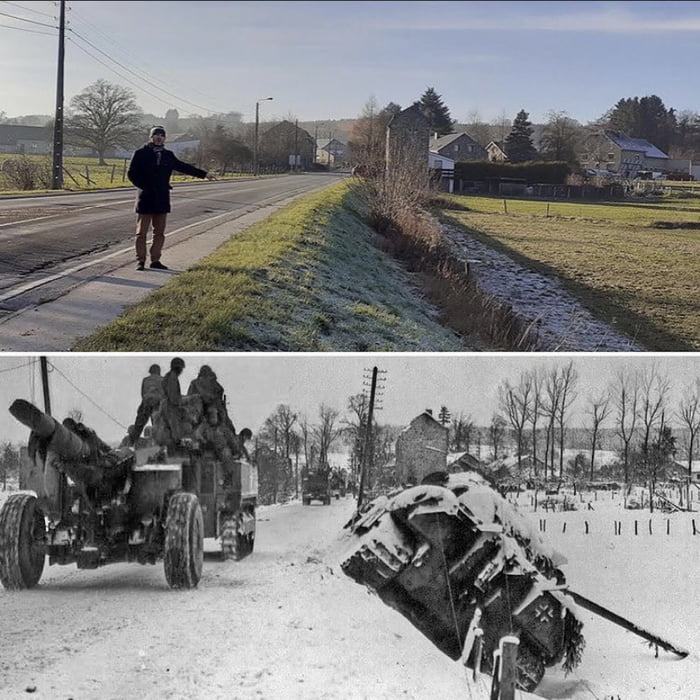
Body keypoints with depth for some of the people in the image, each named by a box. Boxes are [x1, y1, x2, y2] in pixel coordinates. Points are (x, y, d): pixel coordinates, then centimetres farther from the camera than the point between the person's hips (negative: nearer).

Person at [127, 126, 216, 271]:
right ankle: (140, 261, 4)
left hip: (162, 199, 5)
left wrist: (204, 174, 22)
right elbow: (131, 173, -3)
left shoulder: (168, 155, 12)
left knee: (159, 233, 6)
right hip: (146, 199, -5)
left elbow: (183, 167, 21)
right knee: (142, 232, -1)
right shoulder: (141, 154, -3)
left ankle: (155, 260, 13)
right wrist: (144, 187, -11)